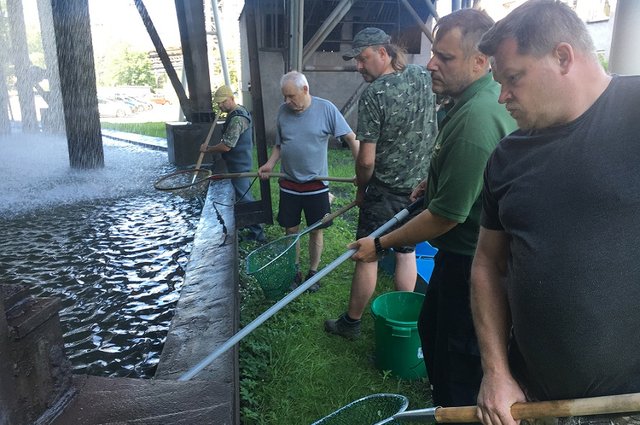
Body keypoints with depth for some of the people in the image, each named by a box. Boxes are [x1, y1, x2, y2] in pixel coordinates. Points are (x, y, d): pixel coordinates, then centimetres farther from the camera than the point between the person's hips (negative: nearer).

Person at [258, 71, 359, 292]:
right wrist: (270, 164, -6)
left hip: (316, 185, -3)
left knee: (315, 231, 9)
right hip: (289, 185, 3)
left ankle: (313, 272, 27)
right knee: (291, 230, 10)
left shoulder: (326, 108, -11)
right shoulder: (283, 111, 0)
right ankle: (295, 272, 28)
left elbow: (351, 138, -11)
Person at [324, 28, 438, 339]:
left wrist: (361, 189, -1)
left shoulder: (373, 95, -19)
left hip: (385, 191, -6)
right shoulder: (424, 77, 1)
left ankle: (351, 322, 22)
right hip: (420, 186, 6)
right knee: (406, 253, 16)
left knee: (367, 256, 6)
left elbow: (367, 160, -18)